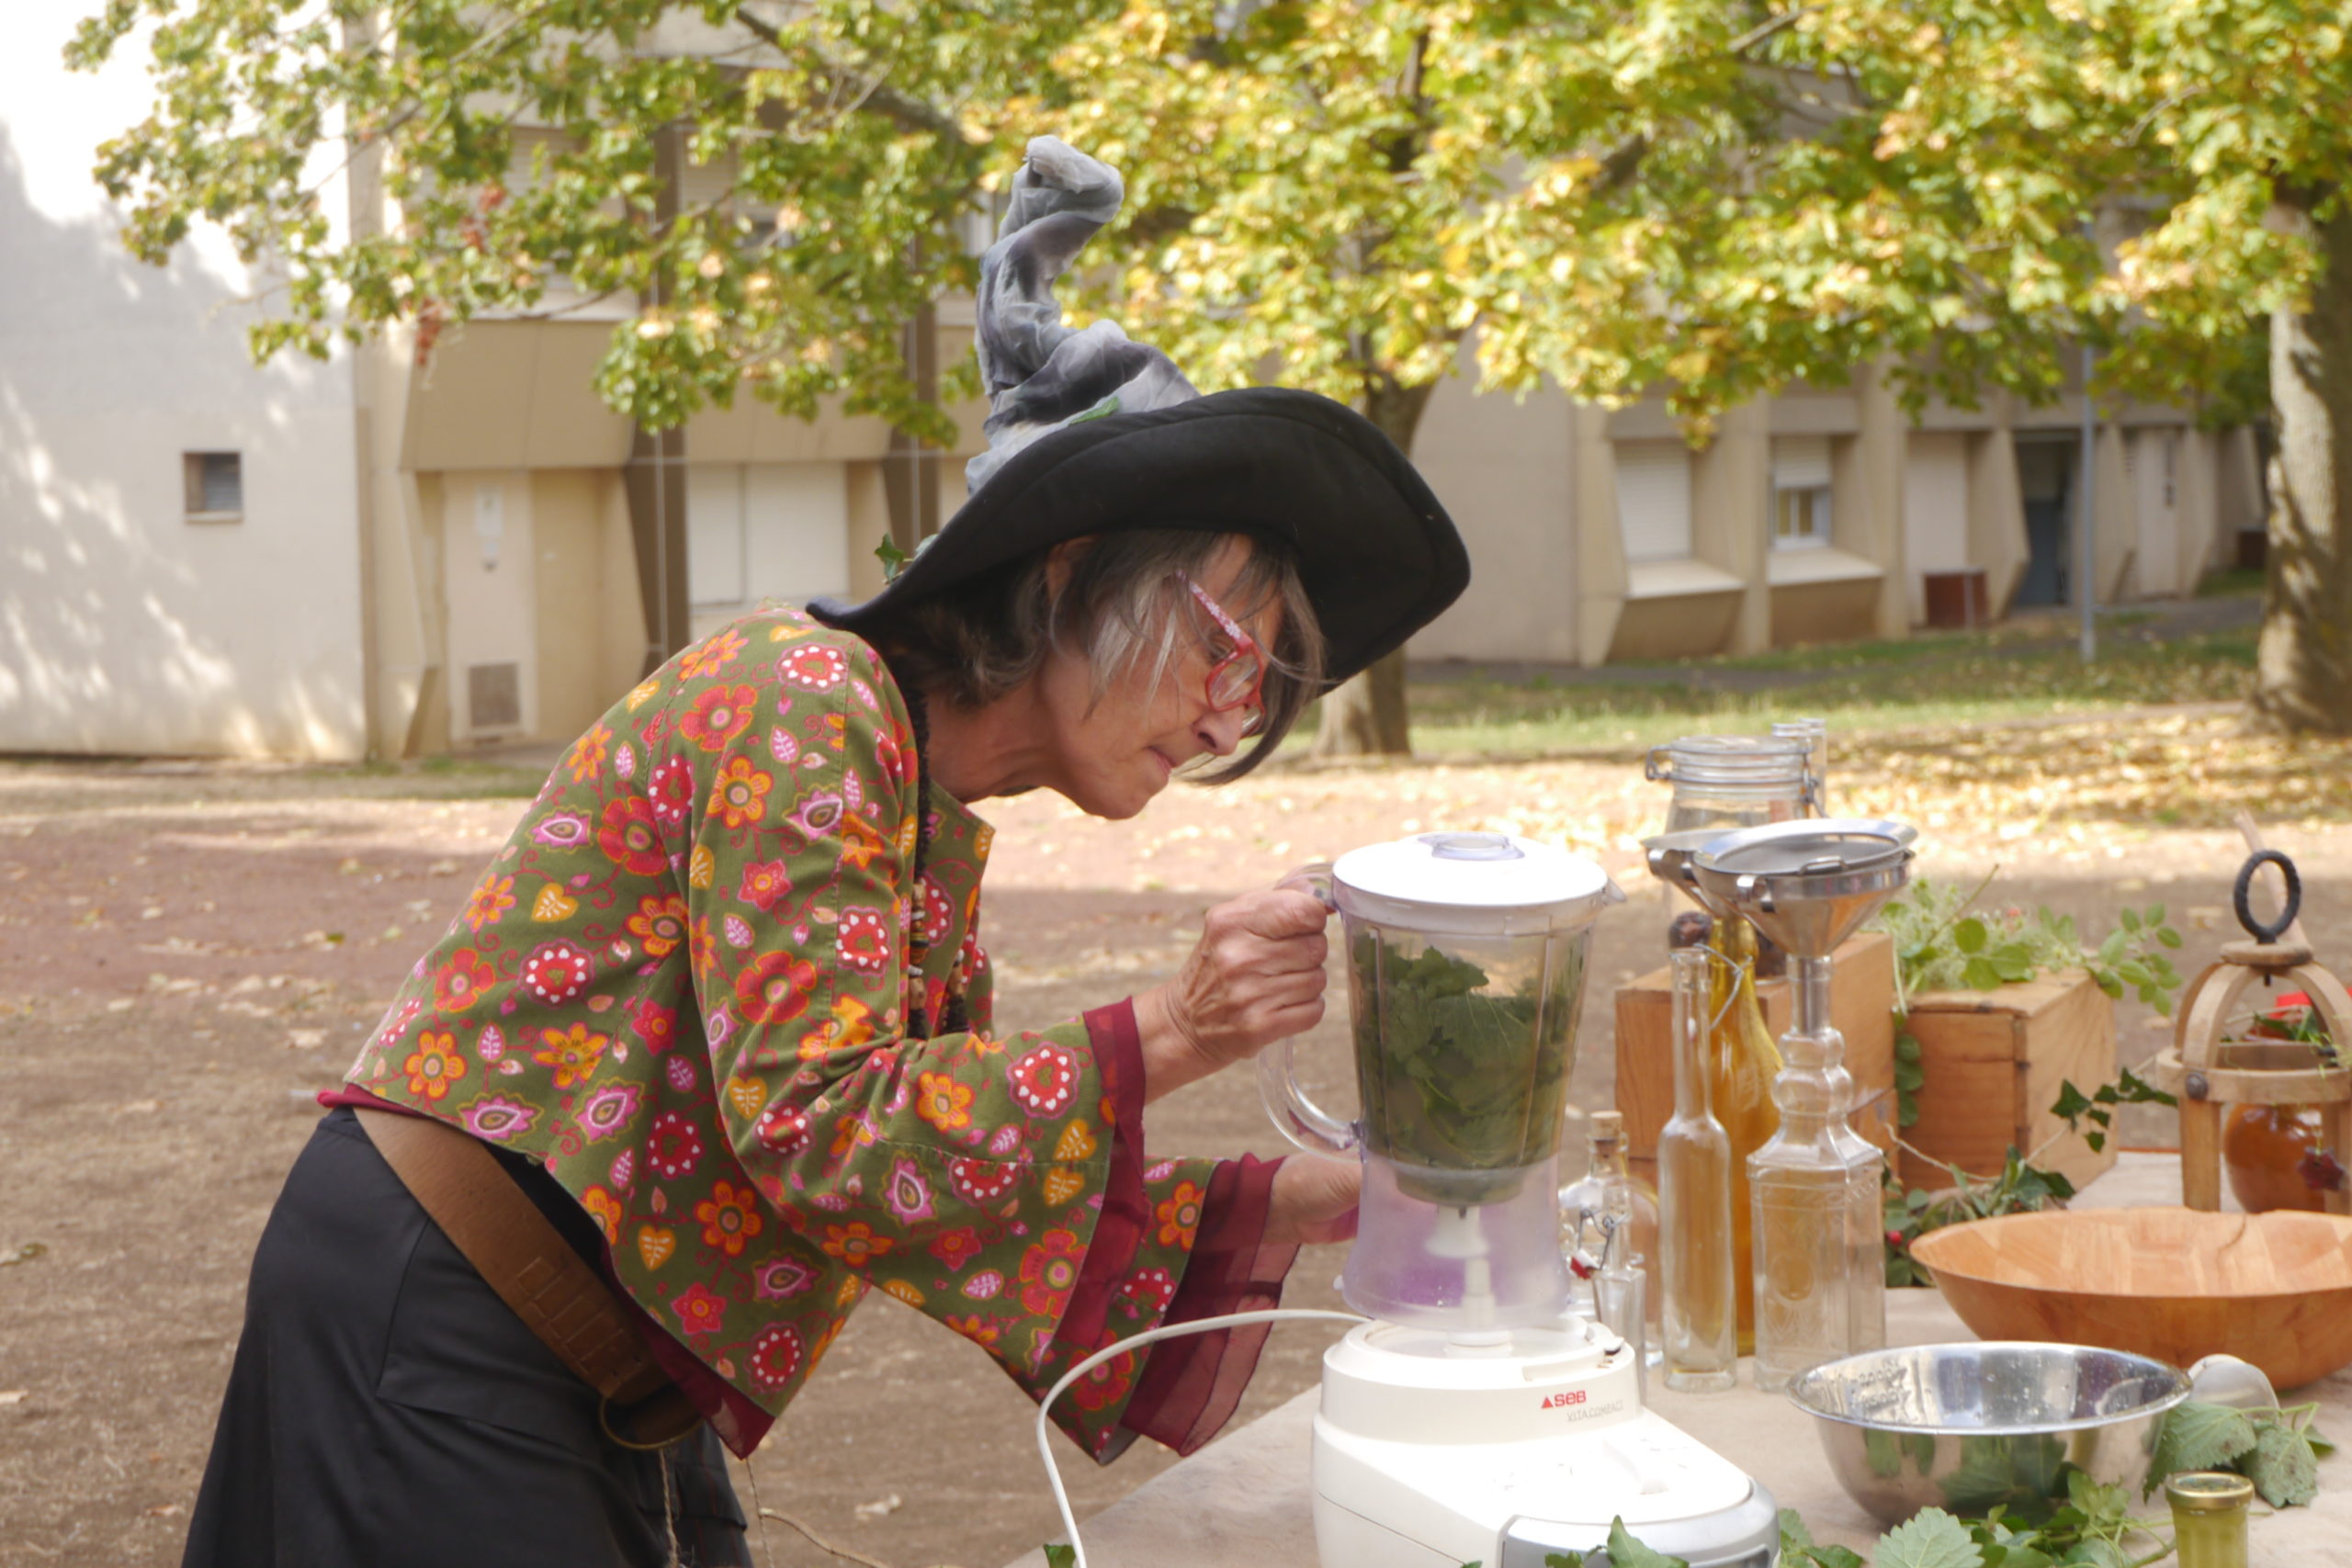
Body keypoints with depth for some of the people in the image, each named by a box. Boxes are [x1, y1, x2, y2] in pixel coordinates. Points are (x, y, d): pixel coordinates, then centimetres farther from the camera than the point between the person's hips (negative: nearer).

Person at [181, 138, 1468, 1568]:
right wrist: (1162, 1039, -25)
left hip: (609, 1390, 9)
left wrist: (1301, 1202, -1)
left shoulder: (936, 847, 11)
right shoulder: (802, 699, -16)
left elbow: (981, 1213, 8)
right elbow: (818, 1127, -24)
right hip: (430, 1333, -9)